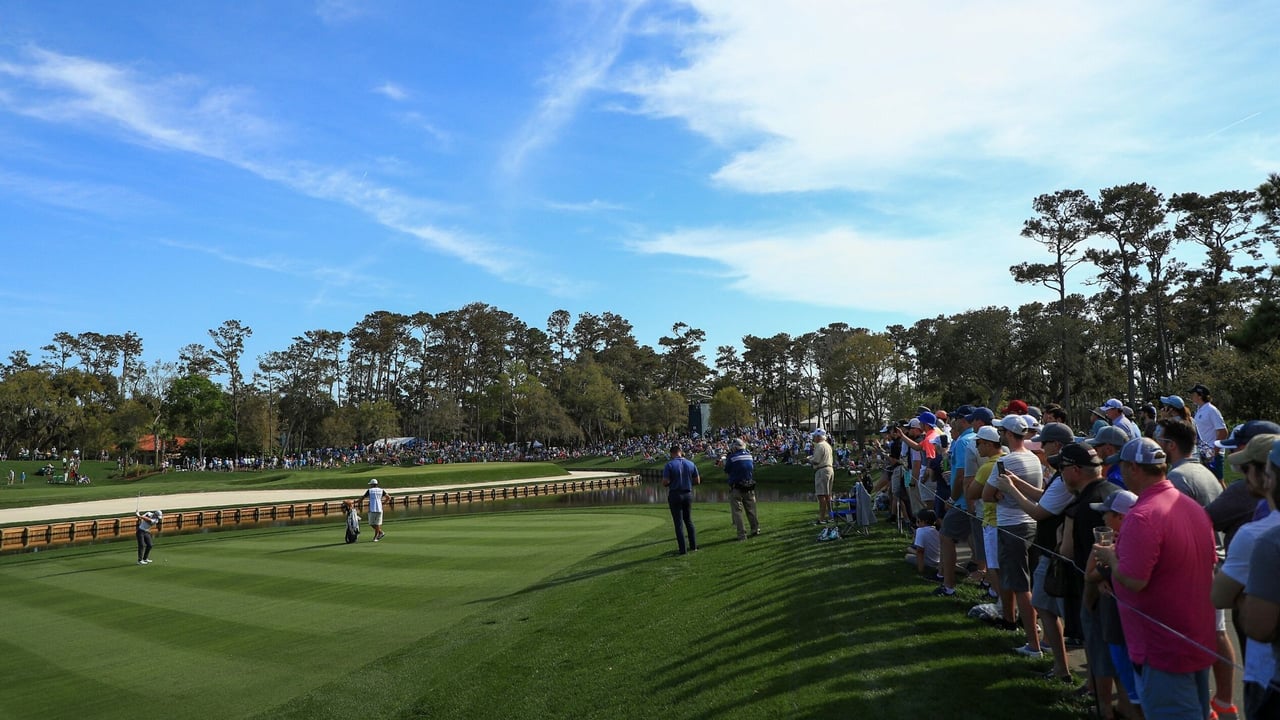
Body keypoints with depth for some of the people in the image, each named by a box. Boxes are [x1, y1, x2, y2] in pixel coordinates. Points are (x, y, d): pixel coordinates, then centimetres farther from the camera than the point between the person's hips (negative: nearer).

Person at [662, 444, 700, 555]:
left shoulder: (669, 465, -12)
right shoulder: (691, 464, 1)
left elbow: (665, 482, -17)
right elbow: (697, 481, 4)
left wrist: (673, 482, 5)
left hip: (675, 495, -4)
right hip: (688, 494, 4)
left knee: (679, 523, 2)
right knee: (689, 520, 19)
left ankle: (682, 549, 3)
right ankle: (693, 545, 21)